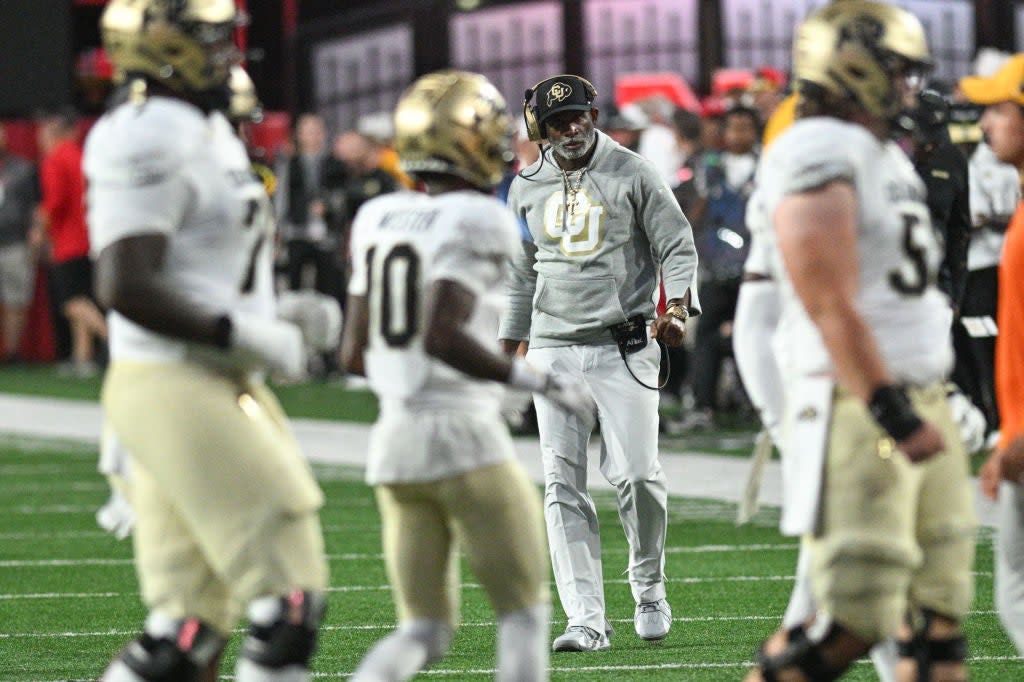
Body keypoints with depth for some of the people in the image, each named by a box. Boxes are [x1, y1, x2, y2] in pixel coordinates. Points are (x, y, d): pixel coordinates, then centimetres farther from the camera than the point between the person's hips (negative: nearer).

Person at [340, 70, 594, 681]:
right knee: (526, 613, 9)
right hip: (465, 435, -7)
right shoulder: (475, 223, -11)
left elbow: (355, 354, 12)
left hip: (395, 442, 7)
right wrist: (544, 384, -16)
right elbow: (442, 337, -23)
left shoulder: (378, 220, 10)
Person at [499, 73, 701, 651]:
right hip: (554, 352, 4)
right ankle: (587, 619, -4)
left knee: (637, 473, -11)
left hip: (624, 347, -3)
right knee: (563, 486, -4)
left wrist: (677, 305, -17)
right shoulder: (527, 188, 12)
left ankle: (649, 586, 15)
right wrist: (511, 344, 21)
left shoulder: (633, 174, 0)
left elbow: (678, 246, -1)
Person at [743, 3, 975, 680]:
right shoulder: (819, 154, -14)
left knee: (939, 613, 8)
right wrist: (898, 416, -25)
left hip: (920, 401, 10)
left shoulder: (888, 157, 18)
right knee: (855, 617, -12)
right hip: (855, 412, -10)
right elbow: (832, 307, -21)